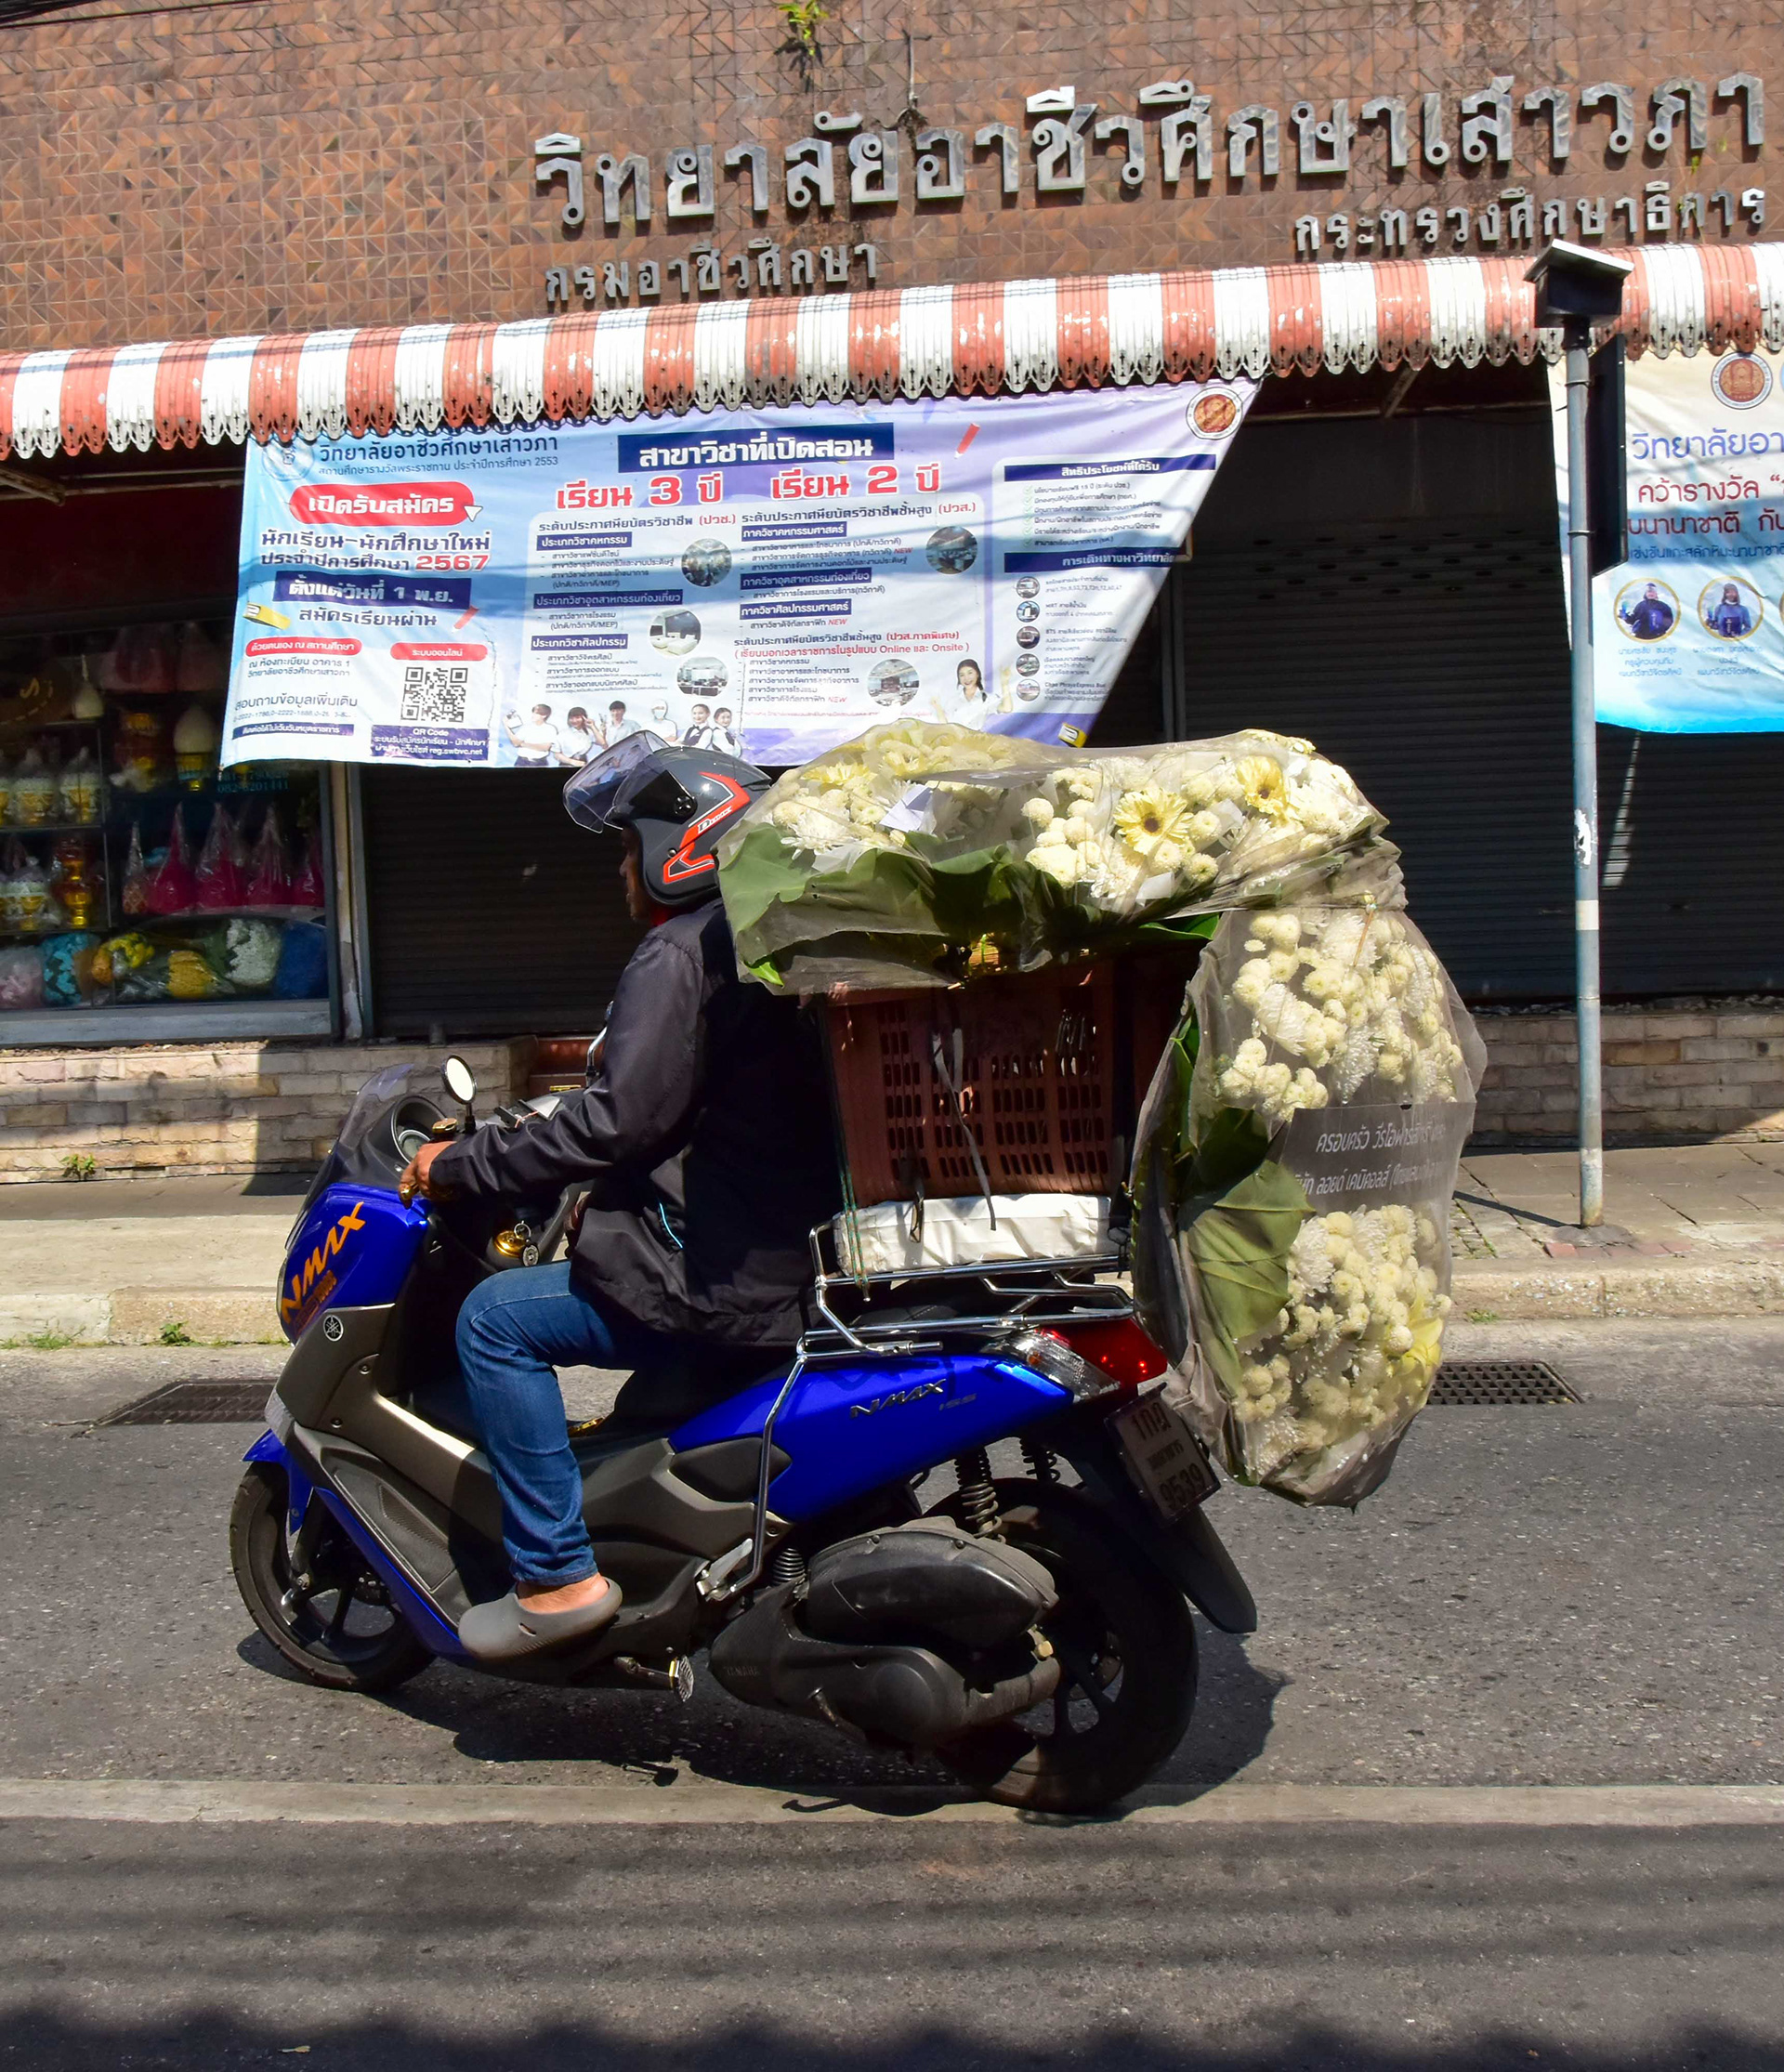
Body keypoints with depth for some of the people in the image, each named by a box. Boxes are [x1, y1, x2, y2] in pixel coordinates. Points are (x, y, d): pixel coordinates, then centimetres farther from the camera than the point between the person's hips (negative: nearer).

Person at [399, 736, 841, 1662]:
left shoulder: (678, 955, -14)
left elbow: (615, 1121, -21)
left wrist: (460, 1166, -11)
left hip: (722, 1280, -10)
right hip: (794, 1264, 10)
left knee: (497, 1318, -4)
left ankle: (556, 1574, -5)